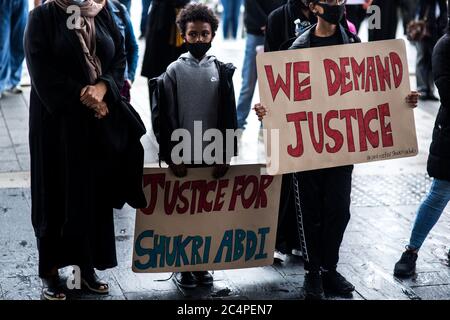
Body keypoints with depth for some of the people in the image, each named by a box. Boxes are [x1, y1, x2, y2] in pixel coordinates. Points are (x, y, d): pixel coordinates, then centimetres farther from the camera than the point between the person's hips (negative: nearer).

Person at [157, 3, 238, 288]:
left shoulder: (222, 71, 3)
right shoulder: (175, 70, -2)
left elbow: (229, 116, 3)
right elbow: (168, 117, -3)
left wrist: (226, 155, -3)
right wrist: (173, 155, -8)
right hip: (183, 155, -1)